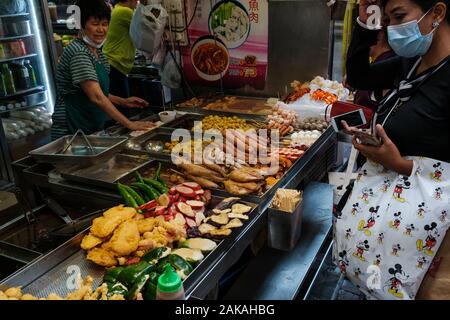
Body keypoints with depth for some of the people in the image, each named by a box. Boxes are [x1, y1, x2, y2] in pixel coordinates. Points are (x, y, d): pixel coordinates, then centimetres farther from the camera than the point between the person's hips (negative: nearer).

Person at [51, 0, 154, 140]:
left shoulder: (98, 52, 10)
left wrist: (123, 101, 4)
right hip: (72, 132, -8)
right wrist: (130, 124, -27)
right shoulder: (78, 53, -18)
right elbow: (96, 97, -26)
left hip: (94, 129, 8)